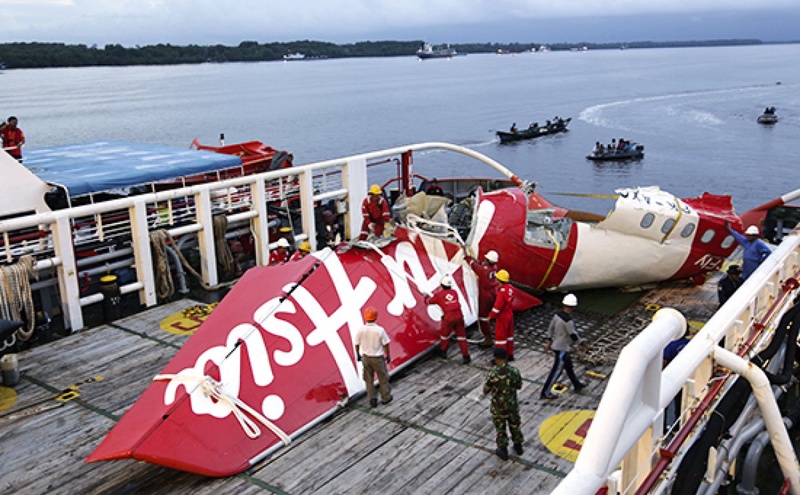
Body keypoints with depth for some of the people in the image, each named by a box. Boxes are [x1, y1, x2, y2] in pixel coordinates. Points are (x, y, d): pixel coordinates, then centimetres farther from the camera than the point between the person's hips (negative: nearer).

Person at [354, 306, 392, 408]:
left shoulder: (360, 329, -15)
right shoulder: (380, 330, -22)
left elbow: (357, 344, -4)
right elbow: (385, 344, -12)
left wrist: (358, 355, 14)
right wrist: (388, 356, 5)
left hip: (366, 357, 2)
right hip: (378, 358, -2)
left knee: (369, 380, 18)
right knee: (383, 378, 18)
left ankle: (372, 400, 25)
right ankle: (385, 397, 33)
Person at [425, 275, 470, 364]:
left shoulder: (439, 294, 1)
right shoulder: (454, 292, 12)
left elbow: (429, 301, 16)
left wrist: (426, 296, 40)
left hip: (448, 317, -3)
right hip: (459, 315, 3)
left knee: (444, 334, 21)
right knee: (461, 335, 11)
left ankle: (443, 351, 38)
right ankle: (466, 356, 10)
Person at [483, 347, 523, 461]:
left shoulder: (493, 374, -25)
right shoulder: (514, 371, -15)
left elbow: (485, 391, -13)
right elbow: (519, 386, 2)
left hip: (498, 407, -3)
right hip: (513, 405, 3)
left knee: (500, 429, 16)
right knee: (515, 425, 24)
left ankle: (503, 451, 30)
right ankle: (518, 447, 41)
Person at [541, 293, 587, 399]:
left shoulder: (557, 315, -2)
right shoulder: (568, 321, -28)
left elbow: (550, 329, 7)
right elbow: (574, 335, -21)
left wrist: (548, 343, 16)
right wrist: (579, 340, 1)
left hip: (556, 346, 9)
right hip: (562, 349, -9)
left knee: (569, 366, 24)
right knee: (556, 371, 3)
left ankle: (577, 385, 42)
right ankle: (545, 392, 11)